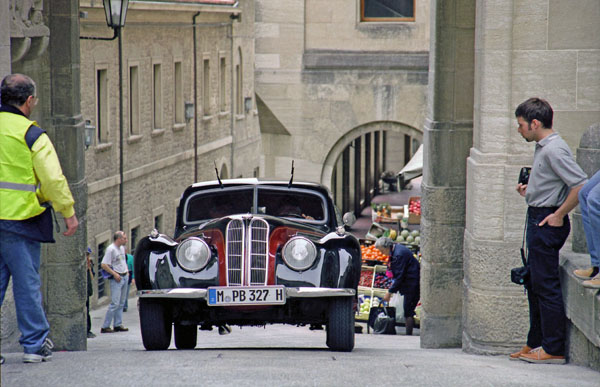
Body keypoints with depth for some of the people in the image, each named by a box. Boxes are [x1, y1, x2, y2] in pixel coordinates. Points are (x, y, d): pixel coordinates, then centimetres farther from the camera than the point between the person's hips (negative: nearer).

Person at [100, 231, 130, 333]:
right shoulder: (111, 249, -15)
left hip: (124, 277, 9)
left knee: (121, 303, 11)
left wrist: (126, 271, 15)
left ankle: (118, 325, 16)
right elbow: (104, 265, -18)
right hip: (116, 279, -9)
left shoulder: (122, 247, 12)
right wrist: (114, 274, -20)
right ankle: (105, 327, -8)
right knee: (115, 303, -12)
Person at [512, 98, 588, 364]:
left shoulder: (554, 150, -17)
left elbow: (581, 185, -24)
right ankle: (536, 344, 23)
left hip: (547, 221, -11)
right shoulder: (542, 148, 14)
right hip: (537, 220, 11)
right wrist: (529, 190, 13)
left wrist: (559, 215, -20)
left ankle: (554, 349, -4)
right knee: (534, 285, 15)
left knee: (546, 286, -7)